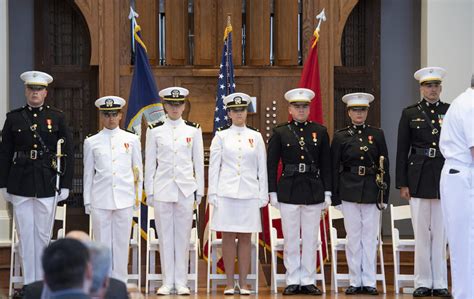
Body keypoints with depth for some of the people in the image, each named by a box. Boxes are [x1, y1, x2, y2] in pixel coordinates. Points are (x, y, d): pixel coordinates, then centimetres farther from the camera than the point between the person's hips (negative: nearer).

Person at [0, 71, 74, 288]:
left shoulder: (57, 117, 3)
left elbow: (68, 152, 2)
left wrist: (65, 185, -2)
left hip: (48, 185, -1)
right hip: (20, 185, 1)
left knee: (43, 236, 5)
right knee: (25, 235, 4)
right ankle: (29, 284, 10)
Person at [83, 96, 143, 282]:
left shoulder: (132, 140, 8)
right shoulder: (91, 142, 7)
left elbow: (138, 170, 11)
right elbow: (88, 173, 8)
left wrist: (138, 196, 8)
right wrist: (87, 201, 6)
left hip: (125, 199, 0)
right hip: (100, 200, 0)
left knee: (122, 243, 3)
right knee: (102, 243, 2)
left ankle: (120, 283, 10)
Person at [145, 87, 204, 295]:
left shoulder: (193, 130, 5)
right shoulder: (154, 131, 4)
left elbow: (199, 163, 7)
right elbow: (150, 163, 5)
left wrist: (199, 192, 3)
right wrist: (149, 192, 1)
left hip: (186, 190, 0)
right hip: (162, 190, 0)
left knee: (183, 236, 2)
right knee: (165, 236, 2)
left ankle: (181, 282, 8)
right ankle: (167, 282, 8)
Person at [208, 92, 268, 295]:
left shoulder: (256, 137, 8)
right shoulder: (221, 136, 5)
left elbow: (262, 168, 8)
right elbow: (214, 167, 3)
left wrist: (263, 194, 3)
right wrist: (213, 193, -3)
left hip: (249, 193, 1)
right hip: (226, 193, -1)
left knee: (245, 238, 2)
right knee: (228, 237, 0)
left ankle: (243, 283, 7)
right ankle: (230, 283, 5)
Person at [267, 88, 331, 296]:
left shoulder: (320, 131, 7)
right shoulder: (280, 133, 2)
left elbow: (326, 165, 7)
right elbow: (271, 164, 2)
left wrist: (327, 193, 3)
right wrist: (272, 192, -3)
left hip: (314, 191, 1)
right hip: (288, 191, -1)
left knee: (311, 239, 4)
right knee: (291, 240, 3)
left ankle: (308, 281, 10)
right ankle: (293, 281, 9)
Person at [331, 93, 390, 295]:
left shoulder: (377, 134, 6)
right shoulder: (340, 137, 3)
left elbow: (385, 166, 7)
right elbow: (334, 168, 3)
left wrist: (384, 195, 2)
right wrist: (336, 197, -2)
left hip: (371, 192, 1)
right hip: (349, 192, -1)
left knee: (370, 237, 2)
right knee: (353, 238, 3)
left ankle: (369, 282, 6)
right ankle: (355, 282, 9)